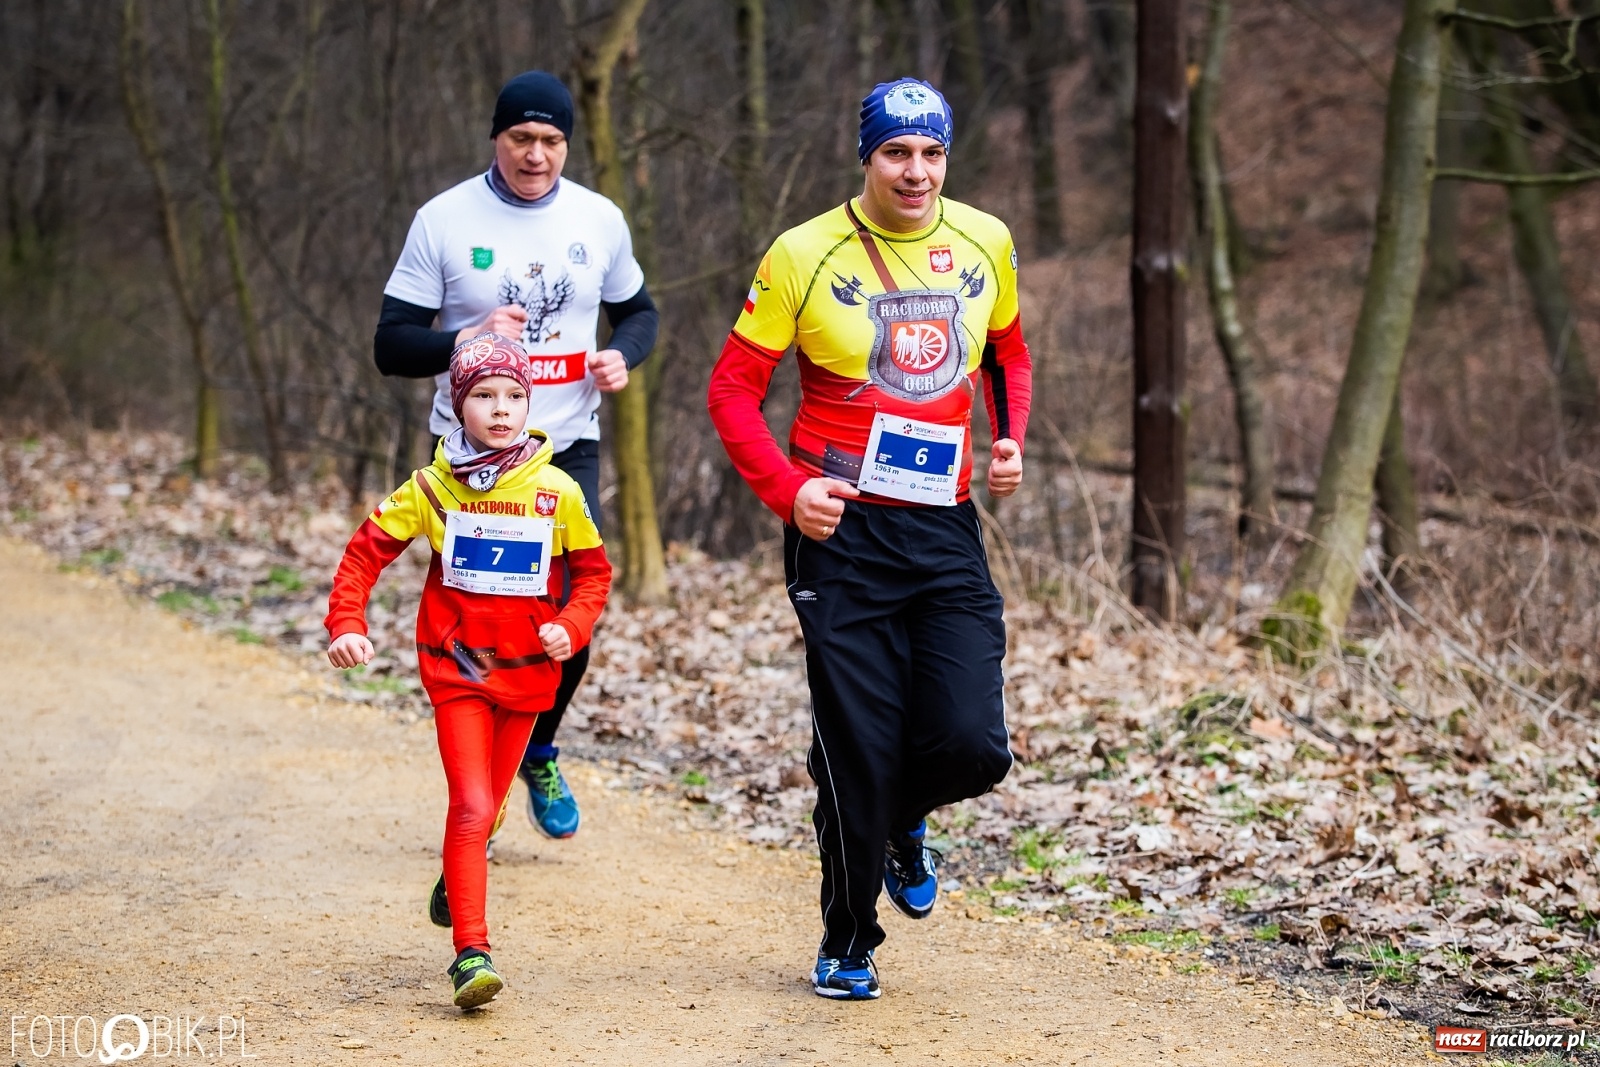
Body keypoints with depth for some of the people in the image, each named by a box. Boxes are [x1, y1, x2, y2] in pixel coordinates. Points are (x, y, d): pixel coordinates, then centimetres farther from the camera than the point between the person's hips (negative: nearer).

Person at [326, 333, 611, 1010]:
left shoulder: (557, 492, -6)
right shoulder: (433, 487, -5)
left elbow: (592, 571, 4)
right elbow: (367, 550, 1)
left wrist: (571, 626, -13)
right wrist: (347, 624, -11)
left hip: (527, 673, 2)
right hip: (457, 670, -2)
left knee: (484, 806, 15)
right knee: (471, 808, -14)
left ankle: (458, 878, 47)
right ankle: (471, 954, -15)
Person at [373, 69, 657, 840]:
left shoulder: (599, 220, 3)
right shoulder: (444, 220, -6)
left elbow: (637, 311, 18)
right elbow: (391, 346, -5)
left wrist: (622, 355, -5)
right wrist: (466, 342, -24)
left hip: (568, 450, 2)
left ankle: (539, 754, 23)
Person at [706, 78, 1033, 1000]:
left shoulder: (985, 243, 7)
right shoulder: (805, 256, -5)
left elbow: (1008, 353, 24)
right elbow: (734, 388, -1)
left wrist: (1011, 439, 5)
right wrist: (787, 487, -15)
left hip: (946, 528, 3)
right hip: (842, 530, -3)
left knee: (972, 744, -10)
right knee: (860, 757, -2)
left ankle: (905, 820, 27)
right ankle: (848, 948, 21)